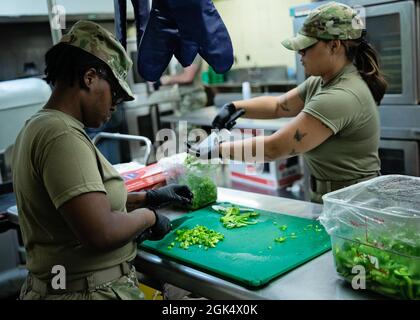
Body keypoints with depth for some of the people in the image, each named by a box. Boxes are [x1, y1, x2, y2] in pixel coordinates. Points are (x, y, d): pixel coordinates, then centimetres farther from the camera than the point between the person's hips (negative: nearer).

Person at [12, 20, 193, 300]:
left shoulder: (37, 127, 8)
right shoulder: (62, 135, -23)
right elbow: (101, 232, -29)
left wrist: (149, 197, 12)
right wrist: (148, 216, -12)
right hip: (94, 291, -9)